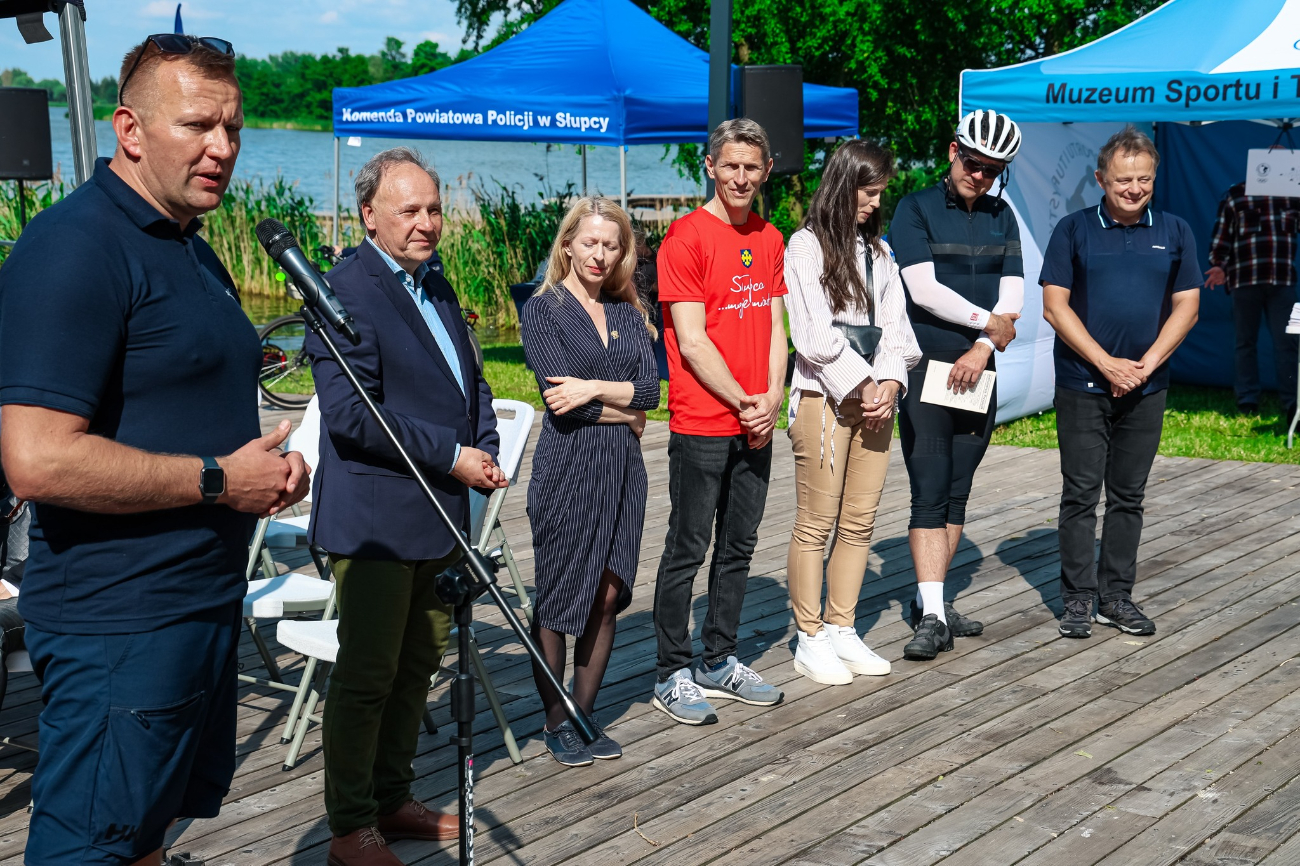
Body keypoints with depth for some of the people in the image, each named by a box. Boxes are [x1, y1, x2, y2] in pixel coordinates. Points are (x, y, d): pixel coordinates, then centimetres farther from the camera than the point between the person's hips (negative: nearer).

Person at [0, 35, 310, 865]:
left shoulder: (194, 250, 15)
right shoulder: (74, 247, -17)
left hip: (205, 603, 10)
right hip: (120, 626, -9)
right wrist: (219, 479, -18)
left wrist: (271, 462, 7)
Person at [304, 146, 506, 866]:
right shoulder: (347, 288, -13)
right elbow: (350, 412, -22)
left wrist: (484, 450, 4)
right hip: (375, 521, -9)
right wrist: (450, 456, -20)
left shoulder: (436, 288, 16)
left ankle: (392, 799, 30)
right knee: (366, 677, -1)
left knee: (416, 668, 16)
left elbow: (469, 382, 24)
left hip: (436, 518, 9)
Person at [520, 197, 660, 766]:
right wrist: (624, 411, -4)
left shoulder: (629, 314, 13)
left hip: (622, 466, 5)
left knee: (608, 595, 7)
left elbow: (650, 389, 0)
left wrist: (595, 388, -14)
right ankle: (555, 720, 14)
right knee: (557, 599, 1)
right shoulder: (543, 309, -1)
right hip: (566, 467, -5)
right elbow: (558, 394, -12)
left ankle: (586, 714, 19)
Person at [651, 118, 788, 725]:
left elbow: (775, 327, 12)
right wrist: (743, 402, -12)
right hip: (702, 427, -7)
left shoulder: (770, 240, 12)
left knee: (739, 548, 13)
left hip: (756, 425, 7)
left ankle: (720, 663, 25)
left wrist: (773, 397, -3)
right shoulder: (686, 237, -9)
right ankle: (672, 675, 9)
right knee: (687, 550, 0)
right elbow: (692, 343, -13)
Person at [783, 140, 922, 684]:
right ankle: (810, 639, 5)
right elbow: (815, 335, -10)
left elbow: (894, 324, 12)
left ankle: (842, 630, 17)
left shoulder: (878, 251, 18)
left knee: (860, 523, 8)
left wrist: (891, 383, -5)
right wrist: (862, 387, -9)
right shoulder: (806, 246, -2)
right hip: (824, 399, -6)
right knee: (815, 525, -3)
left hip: (875, 399, 6)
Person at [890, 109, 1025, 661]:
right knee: (929, 495, -10)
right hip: (925, 368, -5)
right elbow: (924, 289, -11)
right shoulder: (915, 209, -1)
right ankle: (931, 616, -12)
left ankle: (931, 599, 17)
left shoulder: (1001, 217, 14)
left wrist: (983, 348, -9)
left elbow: (1012, 299, 6)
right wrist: (989, 321, -4)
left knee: (957, 495, 8)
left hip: (978, 373, 5)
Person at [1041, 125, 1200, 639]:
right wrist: (1107, 364, -11)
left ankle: (1117, 596, 18)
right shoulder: (1074, 230, 0)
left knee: (1128, 495, 9)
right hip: (1083, 384, -2)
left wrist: (1145, 365, -7)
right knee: (1080, 494, 0)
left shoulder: (1175, 233, 7)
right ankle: (1078, 598, 9)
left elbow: (1186, 306, 6)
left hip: (1146, 386, 3)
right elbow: (1054, 307, -4)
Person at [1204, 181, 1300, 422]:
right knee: (1246, 342, 6)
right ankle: (1247, 403, 10)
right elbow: (1221, 235, 4)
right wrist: (1219, 266, -10)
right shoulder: (1234, 195, 6)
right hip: (1244, 280, -1)